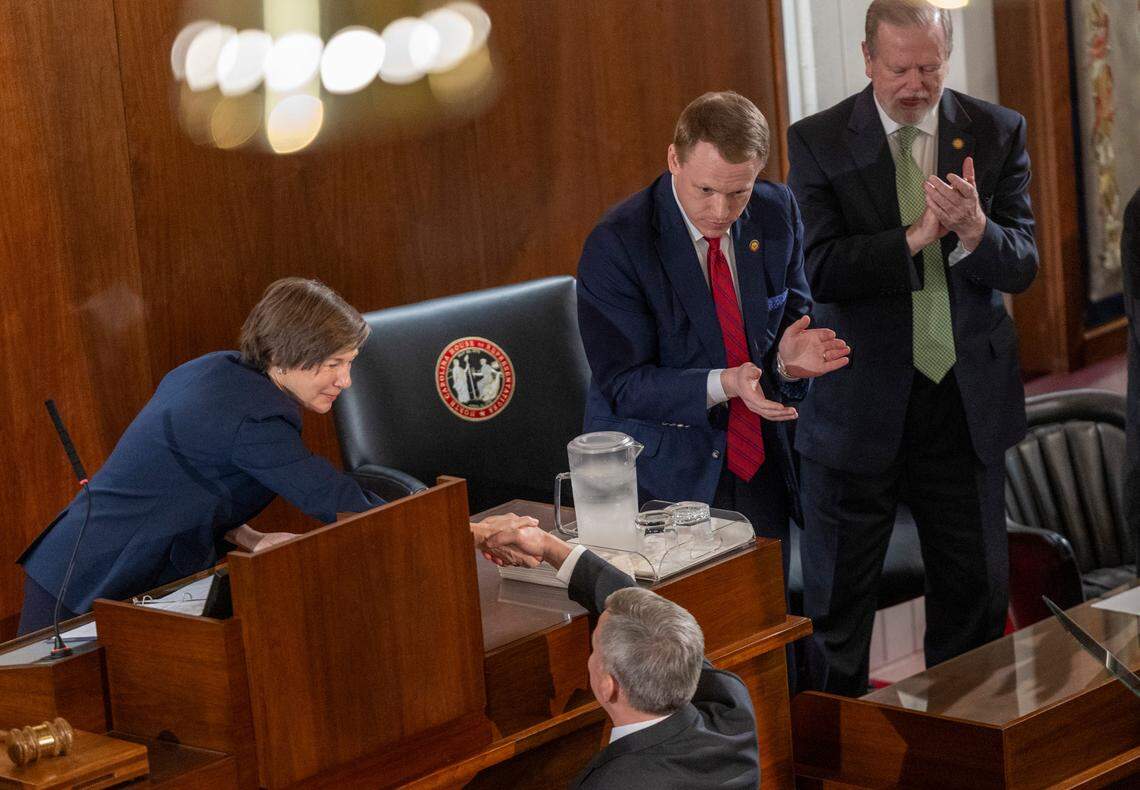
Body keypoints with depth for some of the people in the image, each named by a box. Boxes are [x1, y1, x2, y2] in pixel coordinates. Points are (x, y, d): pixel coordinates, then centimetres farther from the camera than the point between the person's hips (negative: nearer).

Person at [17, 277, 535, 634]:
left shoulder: (217, 370, 7)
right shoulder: (253, 419, -23)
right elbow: (341, 504, -23)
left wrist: (250, 541, 1)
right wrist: (477, 533, -21)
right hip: (88, 590, -10)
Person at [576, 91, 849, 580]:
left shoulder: (777, 213, -3)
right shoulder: (616, 245, -18)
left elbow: (794, 316, 8)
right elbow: (623, 384, -18)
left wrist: (788, 358, -17)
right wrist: (723, 384, -32)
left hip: (757, 467, 5)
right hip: (658, 479, -5)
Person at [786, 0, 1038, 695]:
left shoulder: (998, 133, 0)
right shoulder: (818, 142, -6)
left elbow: (1022, 267, -5)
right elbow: (818, 269, -15)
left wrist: (975, 230, -26)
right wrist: (916, 237, -25)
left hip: (968, 397, 2)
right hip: (861, 403, -2)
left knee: (977, 591, 12)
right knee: (838, 598, 8)